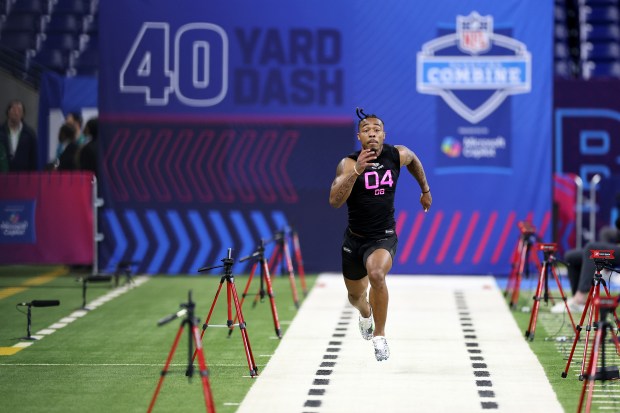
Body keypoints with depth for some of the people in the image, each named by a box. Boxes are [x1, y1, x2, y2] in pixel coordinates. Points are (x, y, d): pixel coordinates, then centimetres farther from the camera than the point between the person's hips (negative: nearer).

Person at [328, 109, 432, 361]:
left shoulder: (398, 155, -7)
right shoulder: (349, 163, -16)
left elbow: (413, 160, 20)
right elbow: (334, 201, -30)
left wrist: (425, 190, 28)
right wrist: (357, 171, -41)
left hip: (384, 238, -1)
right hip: (354, 238, 1)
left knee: (377, 274, -33)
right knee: (355, 295, 19)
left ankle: (379, 334, -15)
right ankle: (365, 314, 59)